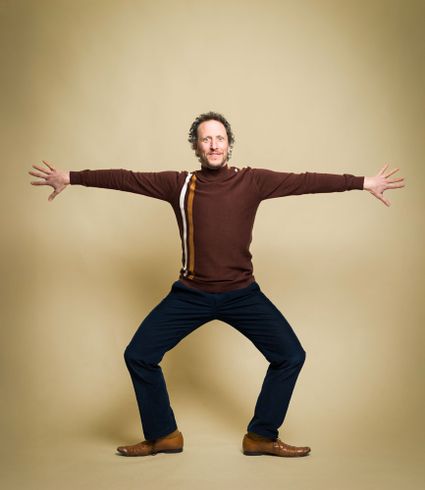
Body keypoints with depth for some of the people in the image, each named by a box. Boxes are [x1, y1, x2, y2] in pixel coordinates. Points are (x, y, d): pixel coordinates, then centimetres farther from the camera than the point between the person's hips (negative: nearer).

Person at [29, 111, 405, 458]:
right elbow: (124, 179, -1)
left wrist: (364, 183, -6)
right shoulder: (178, 184, 1)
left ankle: (261, 437, 12)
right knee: (138, 356, -4)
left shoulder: (252, 181, -1)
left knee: (291, 355, -8)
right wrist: (70, 177, -3)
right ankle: (163, 435, 16)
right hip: (190, 294, 0)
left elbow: (305, 181, -4)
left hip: (242, 293, 0)